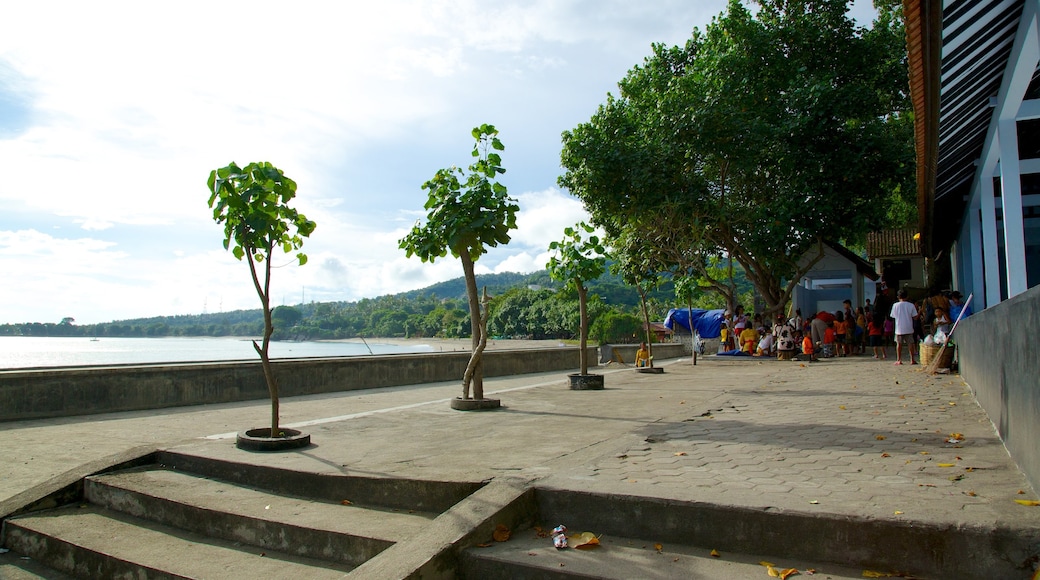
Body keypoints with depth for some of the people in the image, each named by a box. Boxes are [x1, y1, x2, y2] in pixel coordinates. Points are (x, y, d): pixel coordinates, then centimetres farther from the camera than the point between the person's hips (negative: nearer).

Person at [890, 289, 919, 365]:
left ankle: (899, 360, 8)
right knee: (910, 343, 7)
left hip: (899, 328, 0)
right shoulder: (911, 305, -5)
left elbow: (893, 316, 1)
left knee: (899, 344, 6)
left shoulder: (895, 305, -5)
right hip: (909, 328, 0)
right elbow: (915, 316, -4)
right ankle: (912, 360, 7)